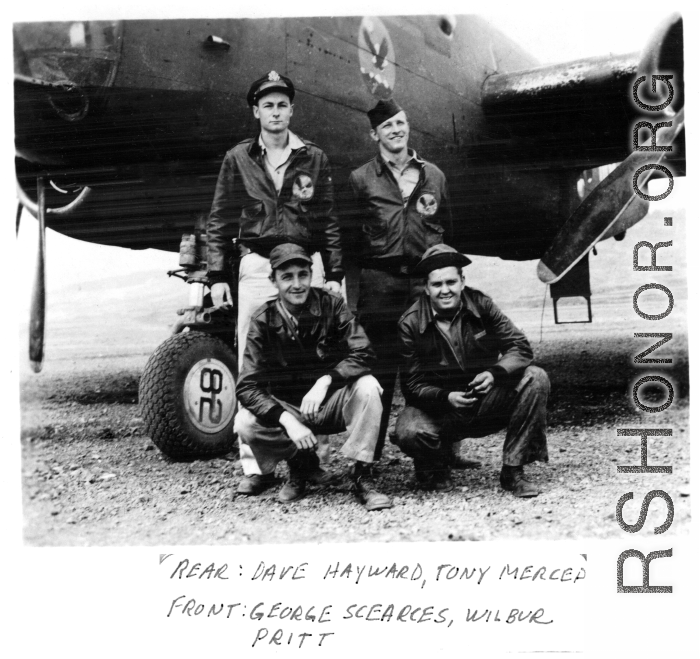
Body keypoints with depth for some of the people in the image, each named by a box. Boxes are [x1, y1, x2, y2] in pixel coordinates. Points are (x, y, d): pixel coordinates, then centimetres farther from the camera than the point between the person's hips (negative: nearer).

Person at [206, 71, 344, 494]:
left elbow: (329, 222, 10)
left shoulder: (314, 159, 9)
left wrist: (334, 275, 4)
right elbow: (221, 221, 8)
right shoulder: (239, 159, 9)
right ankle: (254, 466, 0)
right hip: (256, 268, 0)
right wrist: (218, 275, 2)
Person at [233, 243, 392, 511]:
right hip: (286, 408, 1)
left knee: (366, 386, -30)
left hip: (332, 404, -1)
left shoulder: (331, 305, -10)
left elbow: (362, 354, -19)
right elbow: (247, 387, -16)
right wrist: (287, 420, -31)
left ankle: (362, 476, -17)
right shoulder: (263, 320, -11)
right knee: (244, 424, -27)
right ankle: (303, 465, 1)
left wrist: (325, 380, -36)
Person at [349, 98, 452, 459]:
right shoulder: (361, 179, 7)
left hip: (424, 279, 2)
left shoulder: (432, 175, 15)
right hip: (379, 280, -2)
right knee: (379, 367, -2)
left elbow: (445, 228, 22)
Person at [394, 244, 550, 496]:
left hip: (485, 399, 2)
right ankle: (435, 465, 7)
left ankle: (513, 471, -12)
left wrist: (495, 373, -30)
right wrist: (446, 397, -30)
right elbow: (412, 384, -11)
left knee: (535, 379, -22)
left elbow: (520, 347, -9)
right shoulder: (410, 323, -12)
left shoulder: (481, 305, -7)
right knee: (409, 432, -34)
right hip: (438, 408, -2)